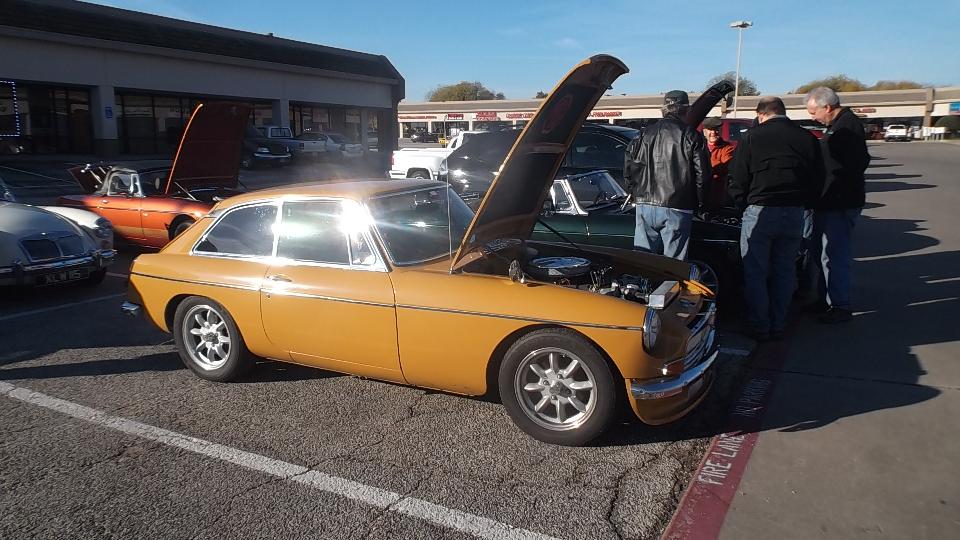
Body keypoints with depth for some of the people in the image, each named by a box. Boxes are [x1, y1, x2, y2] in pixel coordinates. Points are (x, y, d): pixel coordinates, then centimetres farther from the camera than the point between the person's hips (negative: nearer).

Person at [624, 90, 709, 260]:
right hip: (677, 208, -3)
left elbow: (630, 167, 8)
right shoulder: (692, 136, -2)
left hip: (645, 206, 3)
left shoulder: (645, 134, 8)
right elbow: (702, 174, -3)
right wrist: (699, 201, 10)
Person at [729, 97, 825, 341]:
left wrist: (743, 206, 10)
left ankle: (759, 327, 9)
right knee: (785, 271, 13)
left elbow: (738, 182, -4)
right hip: (794, 214, 4)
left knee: (755, 273, 5)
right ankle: (778, 325, 19)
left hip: (760, 212, -4)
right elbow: (818, 180, 9)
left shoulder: (751, 138, -4)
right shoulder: (807, 138, 6)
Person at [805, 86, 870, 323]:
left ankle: (840, 307, 6)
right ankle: (824, 300, 30)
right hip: (828, 203, 11)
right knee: (820, 252, 18)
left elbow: (856, 164, -25)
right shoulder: (837, 125, 15)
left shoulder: (848, 125, -17)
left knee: (835, 256, -5)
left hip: (840, 205, -11)